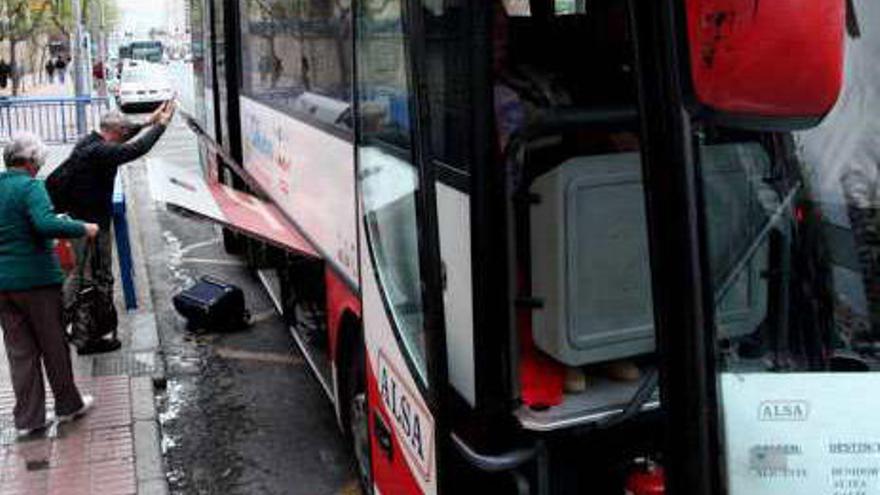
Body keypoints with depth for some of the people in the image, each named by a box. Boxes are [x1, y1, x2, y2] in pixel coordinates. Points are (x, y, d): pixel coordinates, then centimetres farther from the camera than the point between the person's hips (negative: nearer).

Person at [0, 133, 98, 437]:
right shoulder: (30, 187, -13)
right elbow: (46, 224, -28)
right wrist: (83, 229, -17)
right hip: (36, 278, -6)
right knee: (54, 346, 10)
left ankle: (27, 418, 14)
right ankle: (68, 405, 23)